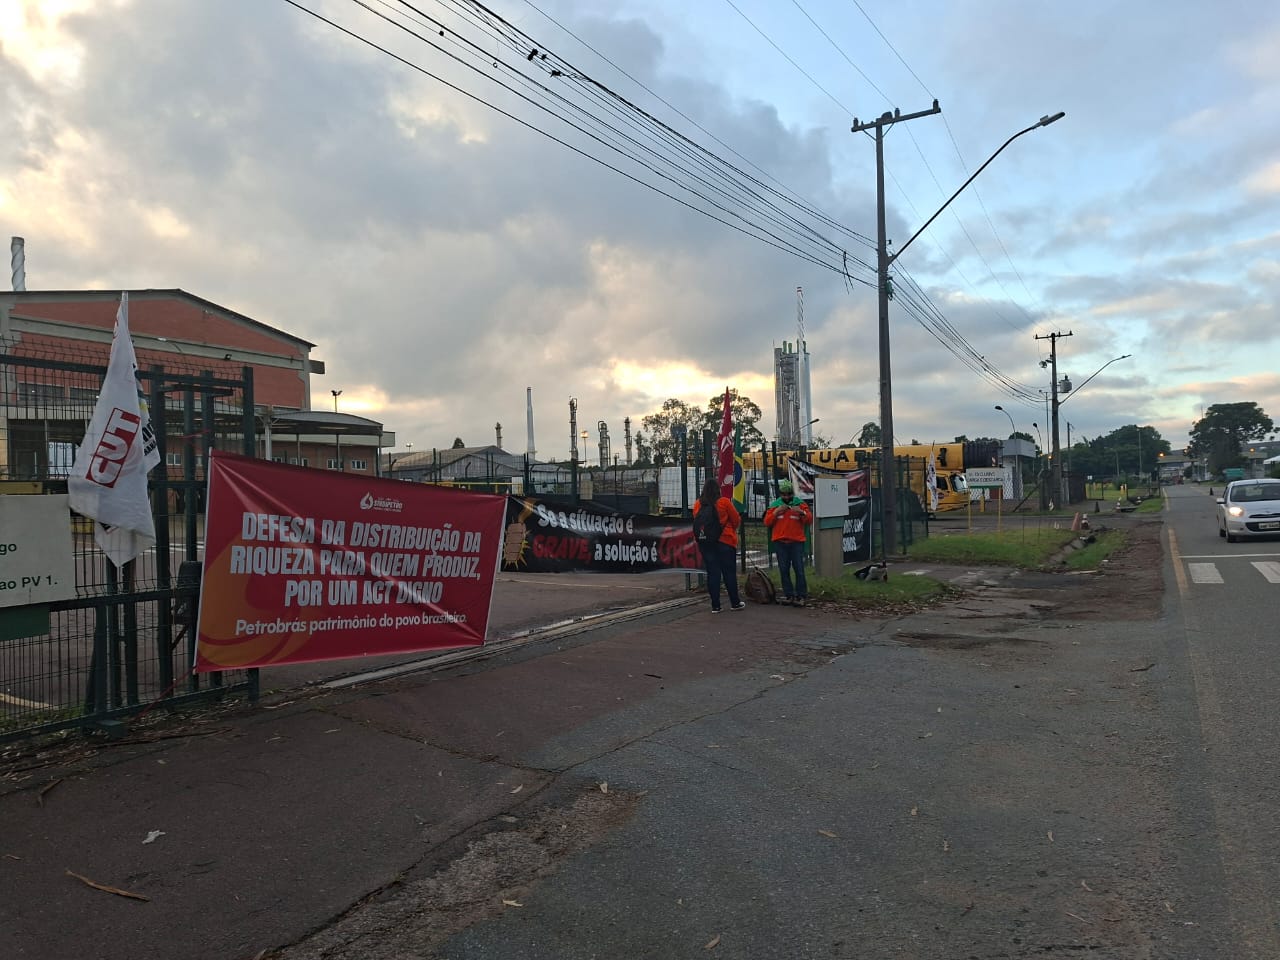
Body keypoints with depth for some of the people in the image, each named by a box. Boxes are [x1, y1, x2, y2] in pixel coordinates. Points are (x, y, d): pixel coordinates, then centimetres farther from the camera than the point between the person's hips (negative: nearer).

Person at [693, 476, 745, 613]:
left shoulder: (697, 504, 0)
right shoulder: (724, 502, -9)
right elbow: (736, 520, -1)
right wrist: (731, 530, 18)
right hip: (725, 541, -3)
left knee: (712, 573, 6)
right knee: (729, 572, 7)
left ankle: (715, 605, 6)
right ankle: (735, 603, 14)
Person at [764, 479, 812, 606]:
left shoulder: (800, 504, 5)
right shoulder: (774, 505, 9)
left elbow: (810, 520, 1)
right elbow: (767, 522, 3)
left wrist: (802, 512, -17)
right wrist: (776, 512, -10)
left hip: (797, 542, -2)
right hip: (780, 543, 2)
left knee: (799, 569, -5)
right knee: (784, 570, 4)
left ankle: (801, 596, 0)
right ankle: (788, 595, 10)